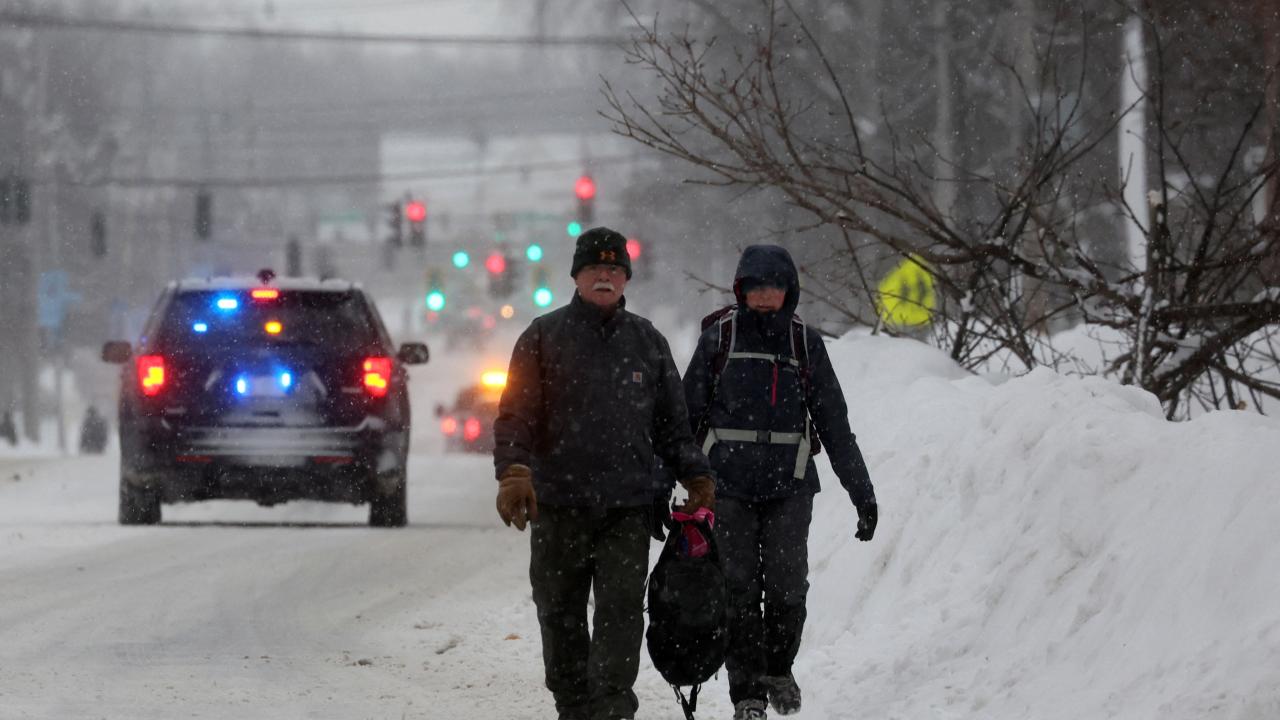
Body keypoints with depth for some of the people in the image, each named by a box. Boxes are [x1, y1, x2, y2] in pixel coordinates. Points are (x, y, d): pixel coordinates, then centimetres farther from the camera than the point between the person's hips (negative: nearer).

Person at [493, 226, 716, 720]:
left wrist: (696, 476, 10)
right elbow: (517, 414, -1)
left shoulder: (647, 341, 13)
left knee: (622, 607, -9)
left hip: (629, 505, 1)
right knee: (560, 610, 5)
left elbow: (672, 421, 19)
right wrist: (513, 472, -15)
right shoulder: (545, 337, 5)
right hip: (559, 501, -1)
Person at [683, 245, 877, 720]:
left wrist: (862, 492, 7)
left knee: (787, 587, -7)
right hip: (729, 483, -1)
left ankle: (778, 669, 18)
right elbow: (687, 415, 8)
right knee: (738, 588, -5)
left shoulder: (805, 343, 8)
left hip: (789, 485, 1)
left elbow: (835, 425, 10)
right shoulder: (719, 338, 4)